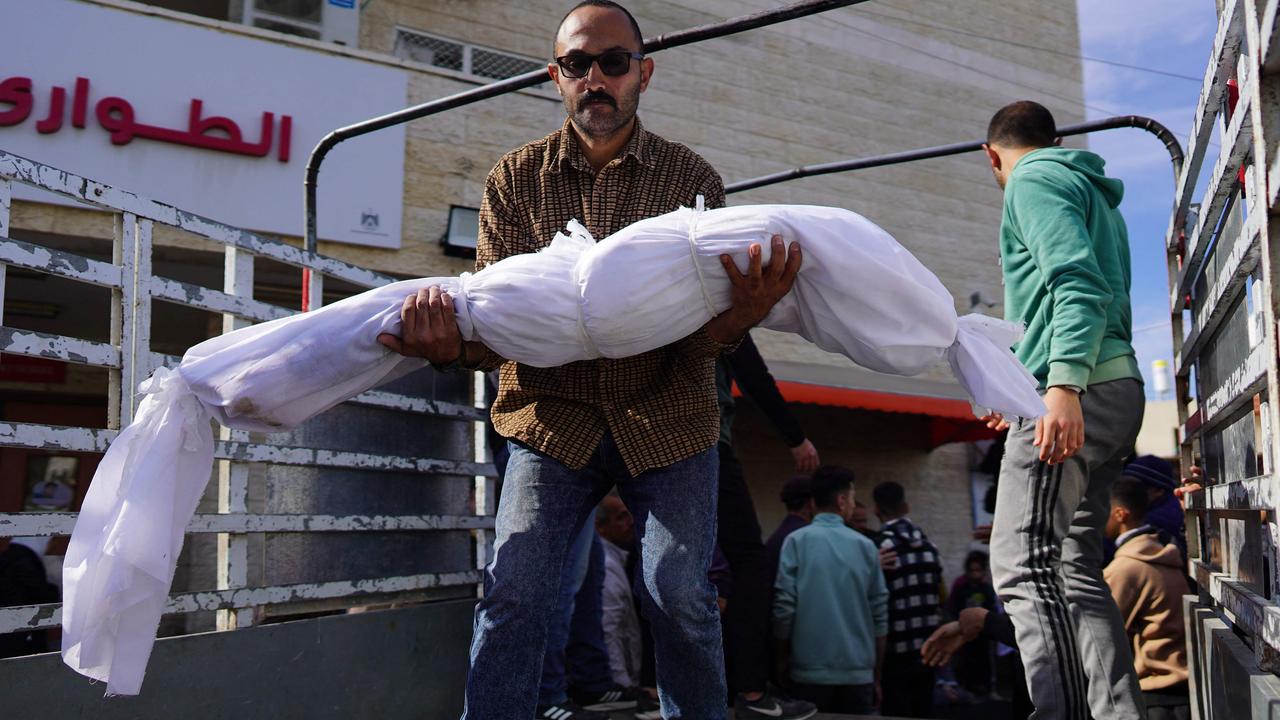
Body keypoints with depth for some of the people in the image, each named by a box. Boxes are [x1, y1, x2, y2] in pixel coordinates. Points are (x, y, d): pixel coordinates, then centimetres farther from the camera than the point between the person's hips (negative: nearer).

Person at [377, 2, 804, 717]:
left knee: (682, 599, -5)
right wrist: (453, 344, -31)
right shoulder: (516, 178, 0)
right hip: (553, 417, 1)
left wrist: (739, 314, -33)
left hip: (666, 418, 0)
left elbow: (698, 336, -9)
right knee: (513, 596, -8)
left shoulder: (692, 178, -3)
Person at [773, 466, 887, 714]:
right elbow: (880, 616, 5)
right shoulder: (866, 546, 4)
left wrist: (782, 662, 8)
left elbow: (784, 608, -6)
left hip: (811, 672, -1)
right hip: (859, 675, 2)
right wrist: (876, 677, 15)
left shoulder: (797, 541, -2)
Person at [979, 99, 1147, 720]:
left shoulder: (1035, 179, 1)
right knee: (1075, 568, 10)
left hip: (1075, 395, -10)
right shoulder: (1090, 191, 29)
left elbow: (1078, 281, -16)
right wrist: (1025, 394, 37)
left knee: (1025, 565, -16)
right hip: (1118, 388, 10)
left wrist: (1063, 383, -26)